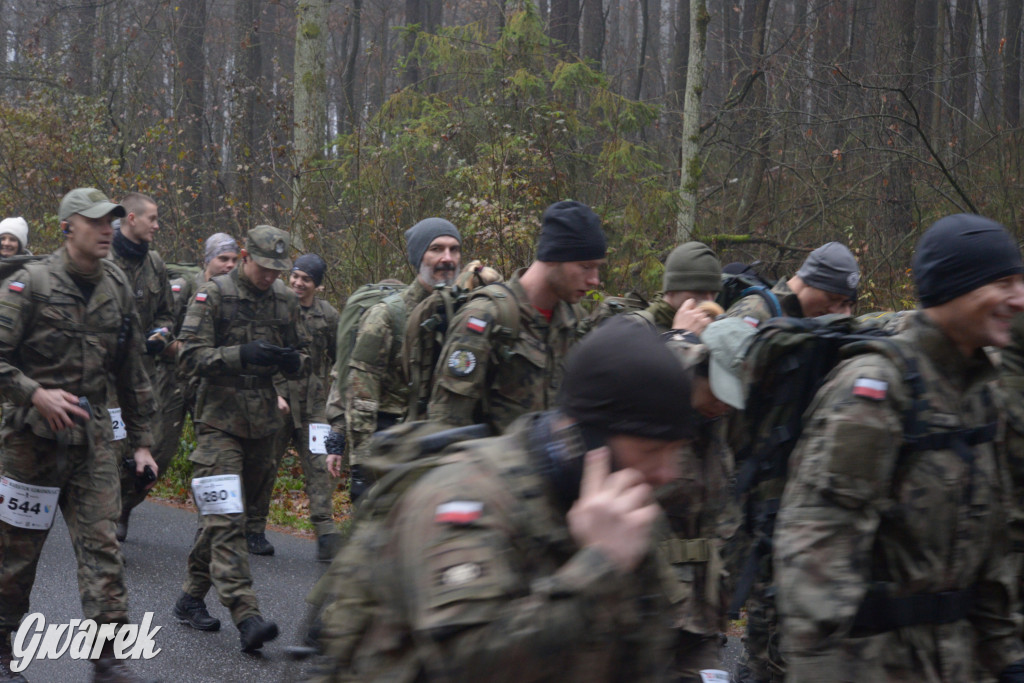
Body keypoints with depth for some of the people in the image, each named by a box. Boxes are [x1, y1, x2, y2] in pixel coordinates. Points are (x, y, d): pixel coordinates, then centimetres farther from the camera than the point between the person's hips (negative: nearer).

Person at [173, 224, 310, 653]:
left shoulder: (285, 300, 10)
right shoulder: (213, 295, -6)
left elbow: (303, 364, 16)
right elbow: (190, 357, -12)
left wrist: (292, 361, -9)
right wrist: (243, 355, -25)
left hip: (263, 423, 6)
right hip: (220, 420, -5)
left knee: (221, 516, 14)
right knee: (226, 520, -13)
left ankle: (191, 598, 28)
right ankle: (246, 617, -20)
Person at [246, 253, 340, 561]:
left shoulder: (328, 315, 8)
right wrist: (272, 394, -11)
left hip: (313, 403, 2)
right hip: (276, 399, -2)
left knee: (319, 466, -7)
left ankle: (326, 535, -10)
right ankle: (254, 530, 19)